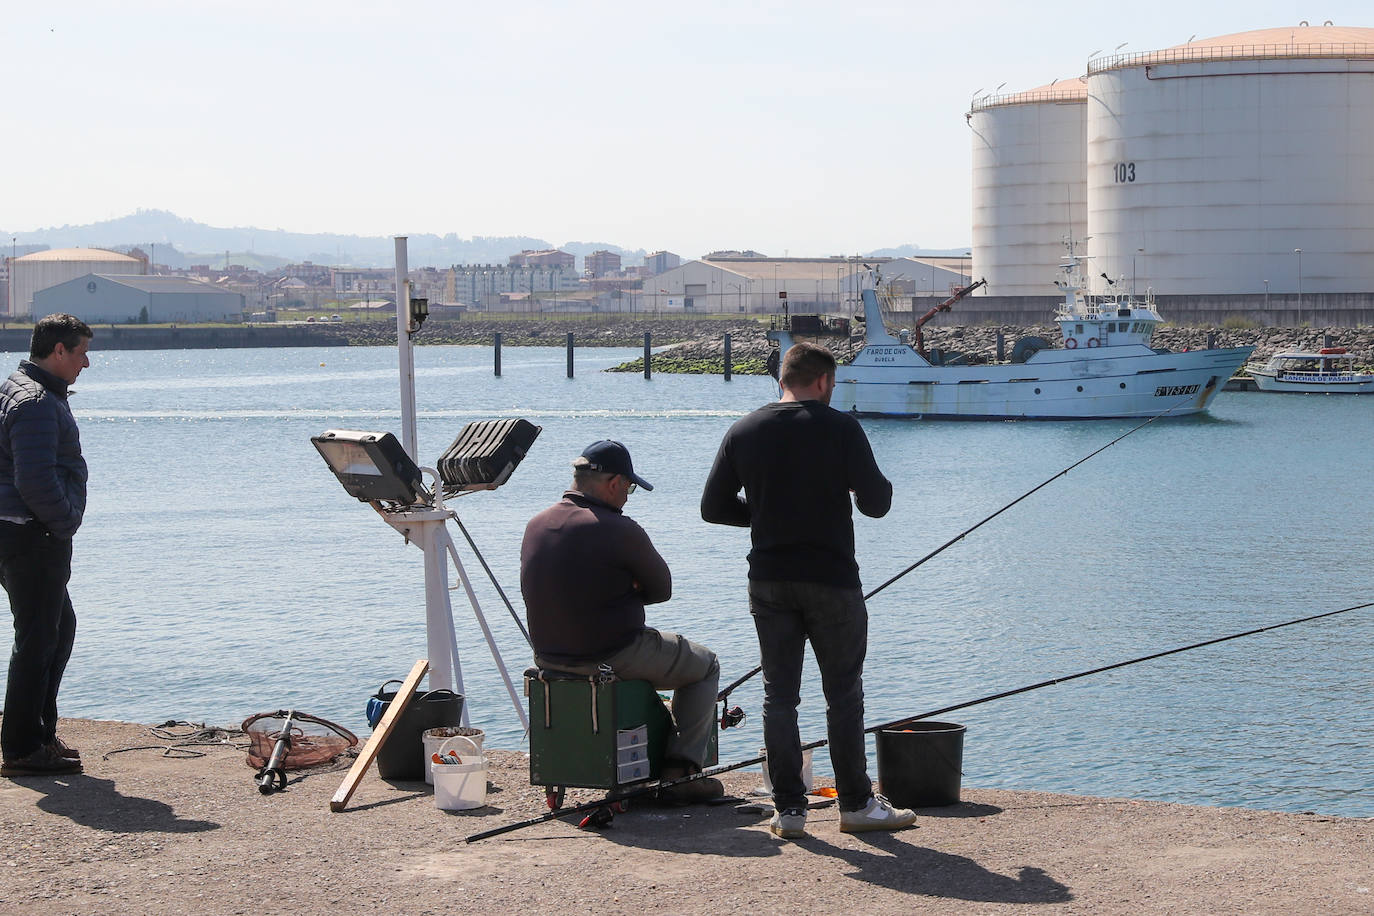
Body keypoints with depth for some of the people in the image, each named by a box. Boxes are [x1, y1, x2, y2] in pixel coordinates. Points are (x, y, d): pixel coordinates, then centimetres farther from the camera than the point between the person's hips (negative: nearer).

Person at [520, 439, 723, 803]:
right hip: (613, 656, -7)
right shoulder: (619, 530, -19)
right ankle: (680, 770, 7)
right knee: (705, 665, 16)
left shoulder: (536, 525, 3)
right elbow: (661, 589, -6)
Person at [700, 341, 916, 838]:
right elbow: (875, 503, -8)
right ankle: (856, 804, 11)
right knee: (843, 693, 7)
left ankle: (788, 809, 7)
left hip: (767, 580, 3)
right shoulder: (839, 428, -8)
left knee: (779, 694, 8)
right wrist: (877, 482, 14)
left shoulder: (743, 432, 3)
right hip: (830, 578, -3)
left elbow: (713, 507, 5)